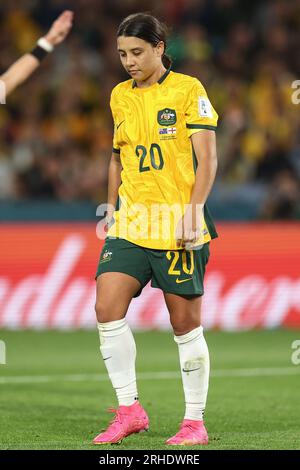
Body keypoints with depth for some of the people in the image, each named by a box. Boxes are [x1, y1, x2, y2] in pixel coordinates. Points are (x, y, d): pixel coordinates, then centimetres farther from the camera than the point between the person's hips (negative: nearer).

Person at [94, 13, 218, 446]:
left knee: (186, 324, 0)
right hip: (130, 226, 5)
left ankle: (195, 421, 11)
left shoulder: (187, 89, -4)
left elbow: (207, 157, -8)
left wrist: (194, 208, -19)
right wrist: (113, 206, 18)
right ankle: (129, 410, -3)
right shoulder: (119, 96, 13)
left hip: (178, 228, -5)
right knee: (107, 308, -12)